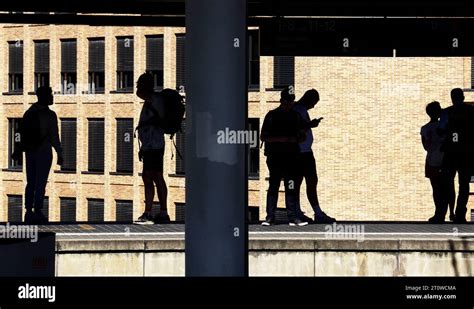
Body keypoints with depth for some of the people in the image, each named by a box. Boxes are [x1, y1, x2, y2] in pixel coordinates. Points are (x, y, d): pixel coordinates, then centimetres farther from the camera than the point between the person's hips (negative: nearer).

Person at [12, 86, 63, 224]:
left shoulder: (29, 113, 6)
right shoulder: (50, 115, -14)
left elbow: (23, 133, 12)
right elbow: (54, 137, -17)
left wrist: (19, 150, 21)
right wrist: (60, 154, -12)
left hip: (30, 152, 6)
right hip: (44, 152, -6)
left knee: (31, 183, 12)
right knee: (41, 184, -1)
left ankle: (29, 212, 12)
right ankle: (38, 213, -1)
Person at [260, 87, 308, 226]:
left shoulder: (296, 116, 13)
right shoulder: (272, 116, 2)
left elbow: (302, 135, 19)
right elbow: (263, 137, -3)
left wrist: (296, 139, -5)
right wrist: (281, 139, -16)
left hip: (291, 156, 3)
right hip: (275, 156, -3)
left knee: (291, 187, 1)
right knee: (273, 186, -2)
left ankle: (293, 217, 2)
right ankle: (270, 217, -1)